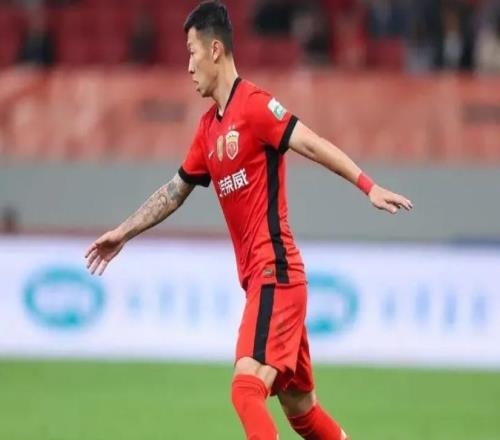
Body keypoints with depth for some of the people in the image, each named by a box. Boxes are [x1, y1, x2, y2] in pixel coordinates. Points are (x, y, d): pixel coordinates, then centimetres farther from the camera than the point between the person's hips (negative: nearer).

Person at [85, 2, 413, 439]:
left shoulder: (254, 105, -10)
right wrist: (123, 233, 32)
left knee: (246, 388, -20)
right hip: (257, 277, 9)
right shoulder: (208, 129, 16)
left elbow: (312, 144, -20)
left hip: (275, 273, -9)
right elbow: (175, 191, 28)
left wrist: (368, 186, -31)